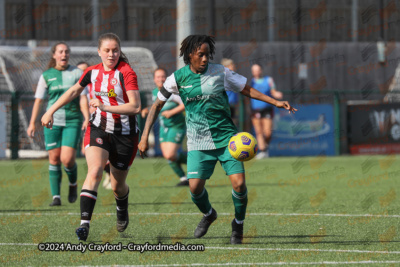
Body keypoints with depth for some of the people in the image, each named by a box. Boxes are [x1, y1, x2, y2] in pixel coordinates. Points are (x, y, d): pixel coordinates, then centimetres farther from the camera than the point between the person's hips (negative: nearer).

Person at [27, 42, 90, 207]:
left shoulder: (77, 73, 3)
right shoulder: (46, 76, 7)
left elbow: (82, 98, -1)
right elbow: (38, 100, 9)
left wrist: (87, 118, -13)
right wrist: (32, 123, 5)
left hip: (73, 121, -2)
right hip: (53, 121, 2)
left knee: (67, 159, -12)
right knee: (54, 159, -2)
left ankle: (73, 184, 18)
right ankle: (56, 196, 6)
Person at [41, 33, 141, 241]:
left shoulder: (127, 73, -15)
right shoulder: (92, 72, 1)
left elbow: (135, 107, -23)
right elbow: (74, 91, 20)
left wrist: (105, 107, -32)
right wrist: (51, 111, 20)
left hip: (124, 134, -2)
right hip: (98, 129, 2)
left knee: (117, 185, 10)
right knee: (94, 171, -24)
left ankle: (122, 209, 47)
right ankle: (84, 223, -34)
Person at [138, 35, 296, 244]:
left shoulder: (220, 72, -2)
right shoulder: (178, 78, -2)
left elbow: (247, 90, 9)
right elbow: (157, 105, 8)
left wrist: (275, 102, 0)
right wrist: (144, 137, 4)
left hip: (226, 138, 0)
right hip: (198, 143, 0)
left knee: (239, 183, -15)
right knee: (195, 187, -13)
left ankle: (238, 224, 11)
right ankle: (208, 215, 21)